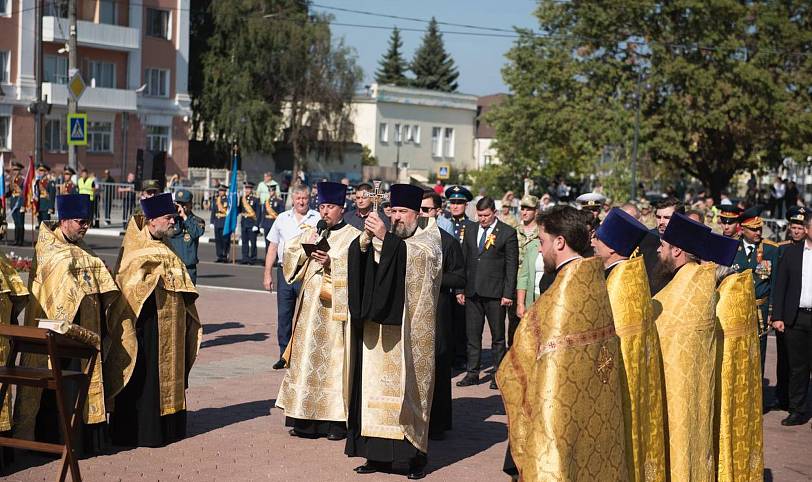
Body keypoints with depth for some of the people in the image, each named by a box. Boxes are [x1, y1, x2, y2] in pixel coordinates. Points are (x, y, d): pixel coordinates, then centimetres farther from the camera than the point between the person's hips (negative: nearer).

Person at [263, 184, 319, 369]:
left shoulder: (318, 219, 1)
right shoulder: (282, 219, 12)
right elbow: (273, 247, 13)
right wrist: (267, 274, 9)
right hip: (285, 272, 4)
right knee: (283, 316, 6)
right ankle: (284, 355, 14)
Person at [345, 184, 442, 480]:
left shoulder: (429, 239, 3)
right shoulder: (385, 241, 15)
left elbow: (417, 256, -21)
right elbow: (359, 261, -2)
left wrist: (385, 238, -30)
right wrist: (365, 238, -21)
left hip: (410, 332, -4)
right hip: (380, 332, 4)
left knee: (408, 388, -3)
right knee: (378, 387, 3)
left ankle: (416, 454, 5)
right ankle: (380, 454, 8)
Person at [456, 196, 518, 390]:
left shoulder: (507, 233, -3)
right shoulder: (470, 229, 11)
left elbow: (512, 265, -4)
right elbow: (463, 259, 12)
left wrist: (508, 294, -10)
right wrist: (460, 289, 7)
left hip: (495, 292, -4)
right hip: (472, 291, 4)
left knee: (497, 335, 4)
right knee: (472, 334, 7)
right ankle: (472, 373, 14)